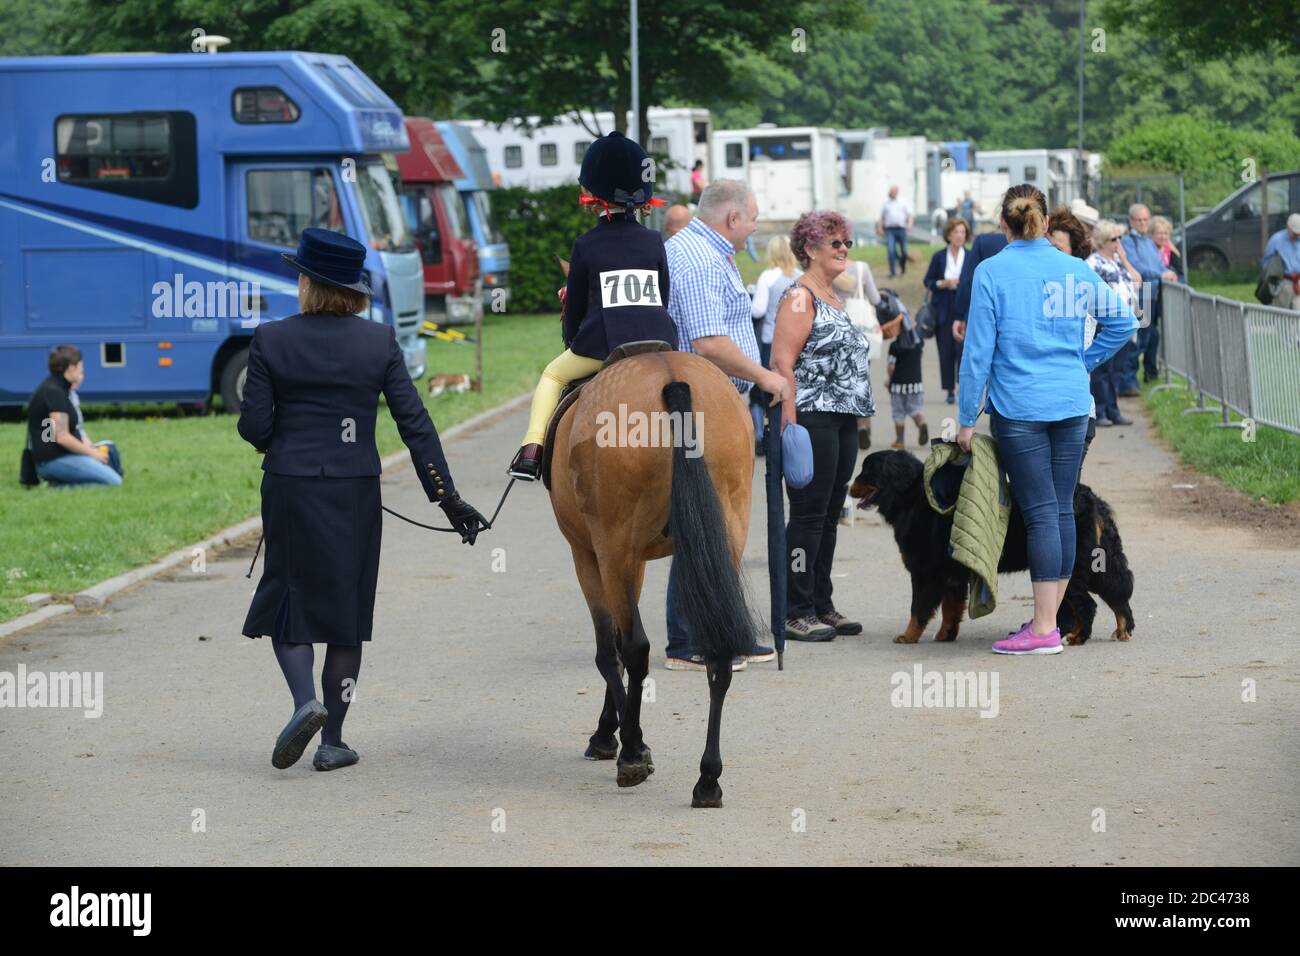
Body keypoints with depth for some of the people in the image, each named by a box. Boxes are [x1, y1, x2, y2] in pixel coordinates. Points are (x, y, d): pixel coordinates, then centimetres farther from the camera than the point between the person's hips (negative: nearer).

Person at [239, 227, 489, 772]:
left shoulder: (271, 340, -7)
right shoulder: (380, 342, -2)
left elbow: (254, 426, -7)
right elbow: (415, 424, -3)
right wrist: (447, 497, 0)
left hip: (289, 488, -1)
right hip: (355, 493, 1)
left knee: (287, 599, 13)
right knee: (347, 607, 11)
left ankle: (305, 700, -13)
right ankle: (332, 742, 13)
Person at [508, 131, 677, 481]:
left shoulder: (586, 245, 3)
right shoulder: (653, 241, 10)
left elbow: (575, 304, 9)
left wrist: (571, 342, 26)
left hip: (602, 345, -2)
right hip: (658, 342, 2)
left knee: (552, 375, 21)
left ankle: (531, 449, 5)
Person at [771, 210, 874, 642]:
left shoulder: (834, 297, 19)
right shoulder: (800, 296, -9)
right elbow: (782, 361, -16)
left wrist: (860, 412, 21)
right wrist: (790, 422, -22)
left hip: (842, 421, 9)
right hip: (812, 418, -9)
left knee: (829, 515, 11)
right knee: (809, 514, -7)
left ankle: (821, 605, 17)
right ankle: (796, 612, -4)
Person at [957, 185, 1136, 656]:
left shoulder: (991, 272, -6)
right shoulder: (1074, 269, 5)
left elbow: (978, 351, -7)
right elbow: (1123, 320, 9)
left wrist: (967, 418, -2)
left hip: (1019, 407, -4)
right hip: (1072, 405, 4)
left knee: (1041, 512, -5)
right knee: (1062, 510, 10)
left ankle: (1043, 630, -6)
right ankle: (1048, 618, 18)